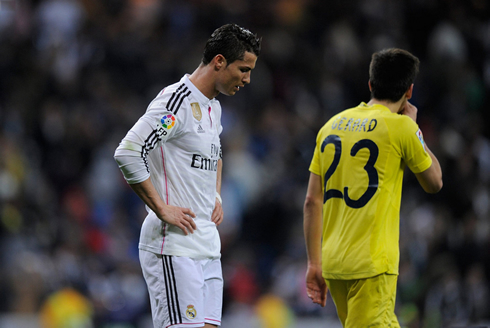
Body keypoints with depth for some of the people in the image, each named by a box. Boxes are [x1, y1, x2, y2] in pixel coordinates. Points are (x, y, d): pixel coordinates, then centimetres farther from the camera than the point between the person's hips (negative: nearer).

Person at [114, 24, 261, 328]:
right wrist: (161, 209, -19)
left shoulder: (213, 107, 17)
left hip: (208, 245, 9)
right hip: (174, 246, -9)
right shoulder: (176, 101, -14)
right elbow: (128, 153, -22)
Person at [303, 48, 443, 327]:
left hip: (332, 262, 7)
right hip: (371, 265, -7)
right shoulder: (400, 127, -7)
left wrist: (315, 263, 14)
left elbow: (313, 201, 10)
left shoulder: (333, 125, 11)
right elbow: (434, 183, 8)